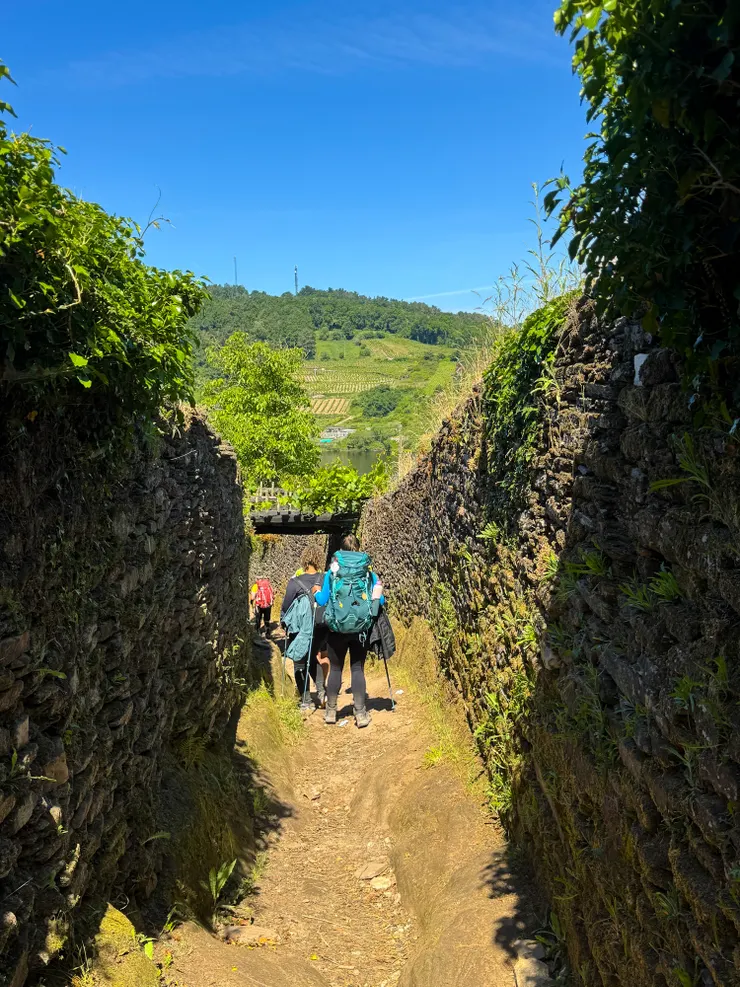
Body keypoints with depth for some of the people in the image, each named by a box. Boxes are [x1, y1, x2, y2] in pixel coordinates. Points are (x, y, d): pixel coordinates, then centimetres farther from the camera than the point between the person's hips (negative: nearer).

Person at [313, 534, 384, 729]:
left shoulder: (332, 571, -2)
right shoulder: (369, 573, 0)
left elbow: (323, 600, -2)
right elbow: (379, 601, 1)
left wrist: (316, 592, 19)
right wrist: (379, 593, 23)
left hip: (337, 629, 0)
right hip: (361, 629, 0)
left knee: (335, 669, 11)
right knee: (357, 669, 7)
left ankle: (331, 711, 20)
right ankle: (360, 713, 8)